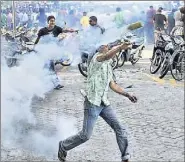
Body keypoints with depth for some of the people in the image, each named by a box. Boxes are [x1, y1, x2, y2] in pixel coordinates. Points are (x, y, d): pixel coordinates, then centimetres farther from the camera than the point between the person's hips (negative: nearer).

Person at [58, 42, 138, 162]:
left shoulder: (108, 66, 16)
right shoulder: (97, 57, -10)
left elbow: (113, 85, 19)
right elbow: (107, 56, -35)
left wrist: (127, 95, 9)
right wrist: (121, 46, -47)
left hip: (104, 104, 8)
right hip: (93, 103, -8)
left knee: (120, 129, -2)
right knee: (86, 135, -1)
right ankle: (63, 146, 22)